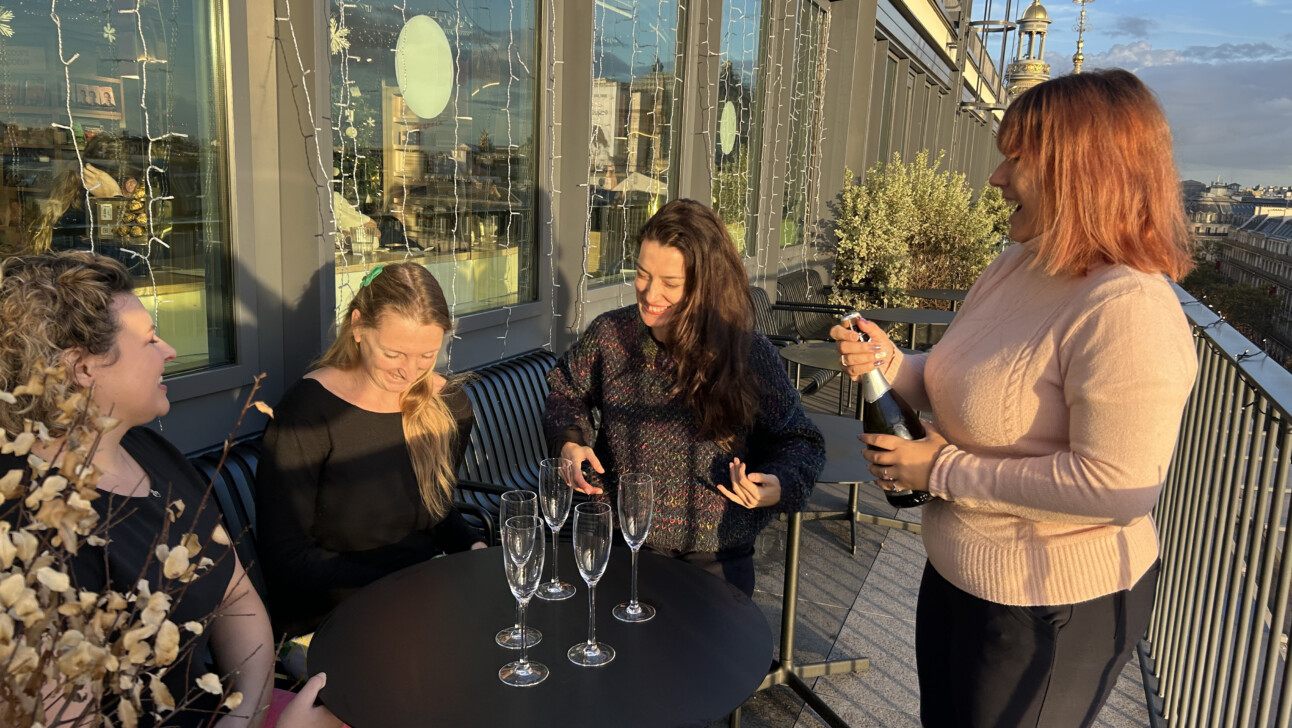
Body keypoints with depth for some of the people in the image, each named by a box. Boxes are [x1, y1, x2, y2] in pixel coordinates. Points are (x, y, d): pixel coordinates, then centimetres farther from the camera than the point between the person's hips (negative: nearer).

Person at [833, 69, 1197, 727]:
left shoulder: (1128, 310, -28)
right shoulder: (1016, 266, 1)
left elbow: (1117, 485, -32)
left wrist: (943, 471, -25)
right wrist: (891, 365, -10)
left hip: (1054, 608, -9)